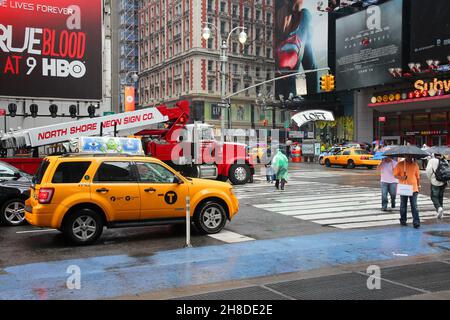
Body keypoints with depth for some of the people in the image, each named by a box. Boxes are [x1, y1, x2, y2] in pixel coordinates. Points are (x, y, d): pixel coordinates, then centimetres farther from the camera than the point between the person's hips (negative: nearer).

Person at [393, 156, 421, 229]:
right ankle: (403, 220, 24)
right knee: (403, 206, 10)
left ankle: (416, 223, -5)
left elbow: (417, 176, 15)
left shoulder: (415, 165, 7)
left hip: (413, 188, 1)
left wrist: (418, 185, 13)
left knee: (414, 206, -5)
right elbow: (395, 174, 1)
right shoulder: (400, 164, 0)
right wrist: (401, 177, -19)